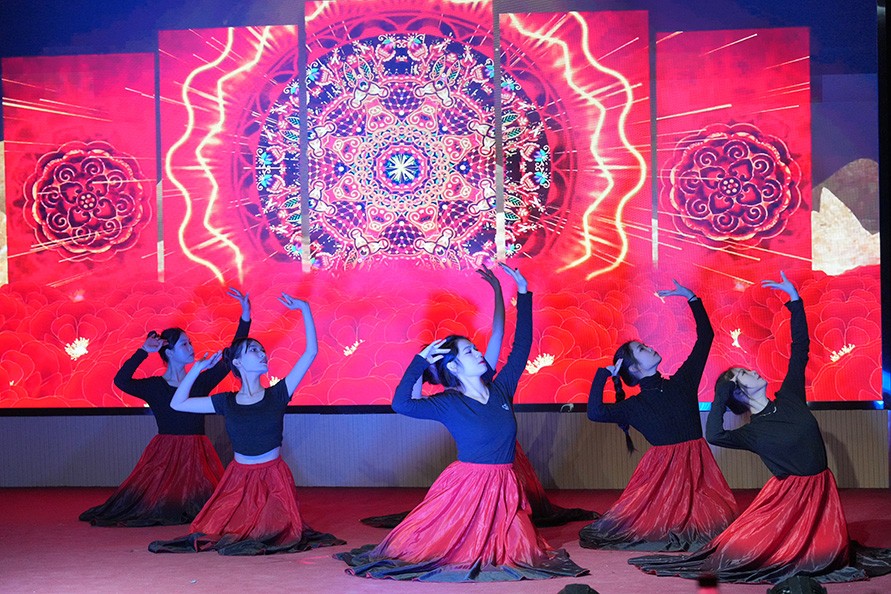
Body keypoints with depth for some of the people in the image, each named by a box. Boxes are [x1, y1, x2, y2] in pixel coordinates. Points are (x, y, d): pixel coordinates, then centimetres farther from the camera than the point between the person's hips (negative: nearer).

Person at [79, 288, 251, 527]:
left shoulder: (201, 381, 5)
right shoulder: (154, 386, -1)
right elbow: (121, 381, -18)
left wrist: (245, 317, -7)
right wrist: (143, 351, -18)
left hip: (197, 454, 1)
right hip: (165, 454, -1)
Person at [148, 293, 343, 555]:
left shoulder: (276, 395, -2)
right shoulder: (227, 402, 3)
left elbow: (311, 352, -6)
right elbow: (177, 404, 6)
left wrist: (305, 309, -7)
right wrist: (198, 367, 3)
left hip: (274, 478, -1)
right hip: (239, 479, 2)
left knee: (275, 534, -11)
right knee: (214, 533, -5)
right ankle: (237, 534, 26)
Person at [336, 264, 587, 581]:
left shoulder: (501, 389, 5)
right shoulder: (448, 404, -7)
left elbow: (521, 346, 10)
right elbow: (401, 404, -19)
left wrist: (523, 294, 9)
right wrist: (421, 359, -17)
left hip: (503, 487, 4)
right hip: (466, 484, -4)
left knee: (518, 550, 3)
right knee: (434, 542, -1)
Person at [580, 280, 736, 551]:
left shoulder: (682, 382, 11)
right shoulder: (635, 406, 2)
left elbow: (705, 337, 15)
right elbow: (595, 413, -14)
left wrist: (692, 299, 13)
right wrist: (603, 374, -8)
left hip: (697, 464, 3)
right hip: (663, 466, -3)